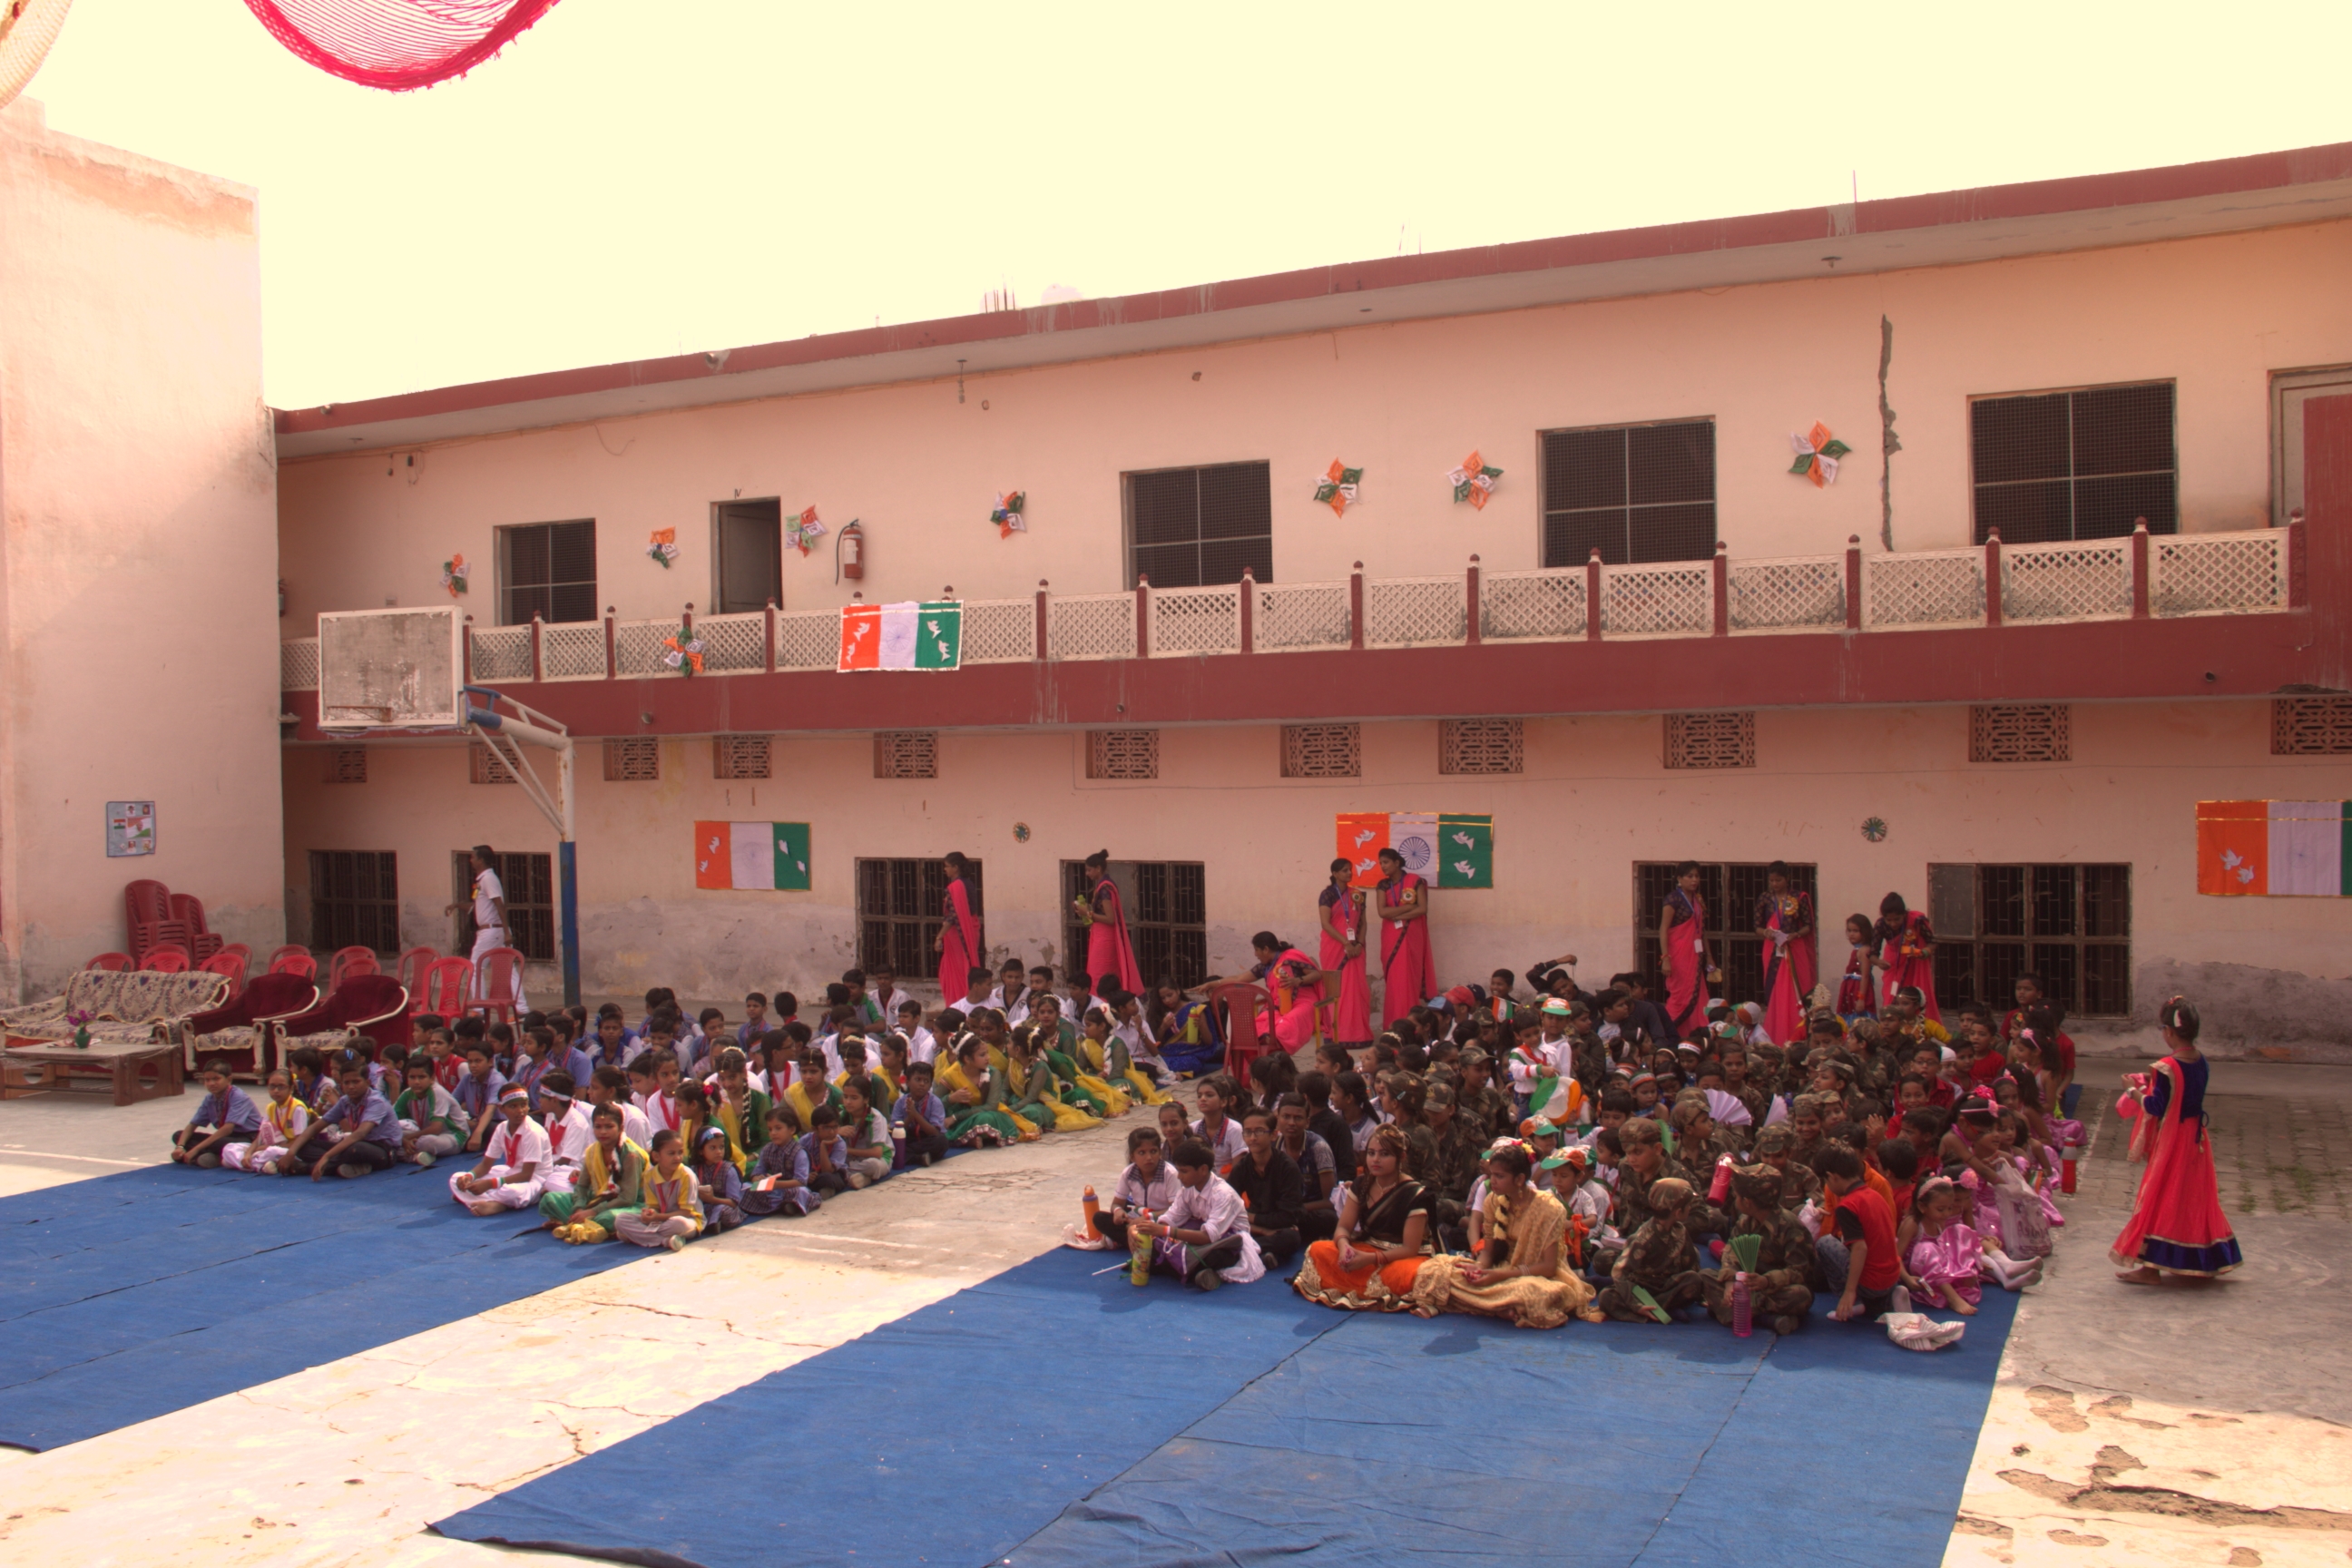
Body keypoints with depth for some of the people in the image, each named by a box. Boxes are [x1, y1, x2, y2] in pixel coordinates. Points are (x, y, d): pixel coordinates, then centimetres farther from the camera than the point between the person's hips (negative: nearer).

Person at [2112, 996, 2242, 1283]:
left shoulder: (2168, 1067, -20)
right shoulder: (2202, 1062, 3)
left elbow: (2155, 1108, -20)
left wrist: (2136, 1088, -5)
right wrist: (2152, 1082, 14)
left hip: (2171, 1141, -7)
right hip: (2196, 1138, 7)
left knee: (2160, 1199, -3)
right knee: (2195, 1197, 17)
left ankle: (2151, 1267, -2)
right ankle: (2201, 1261, 26)